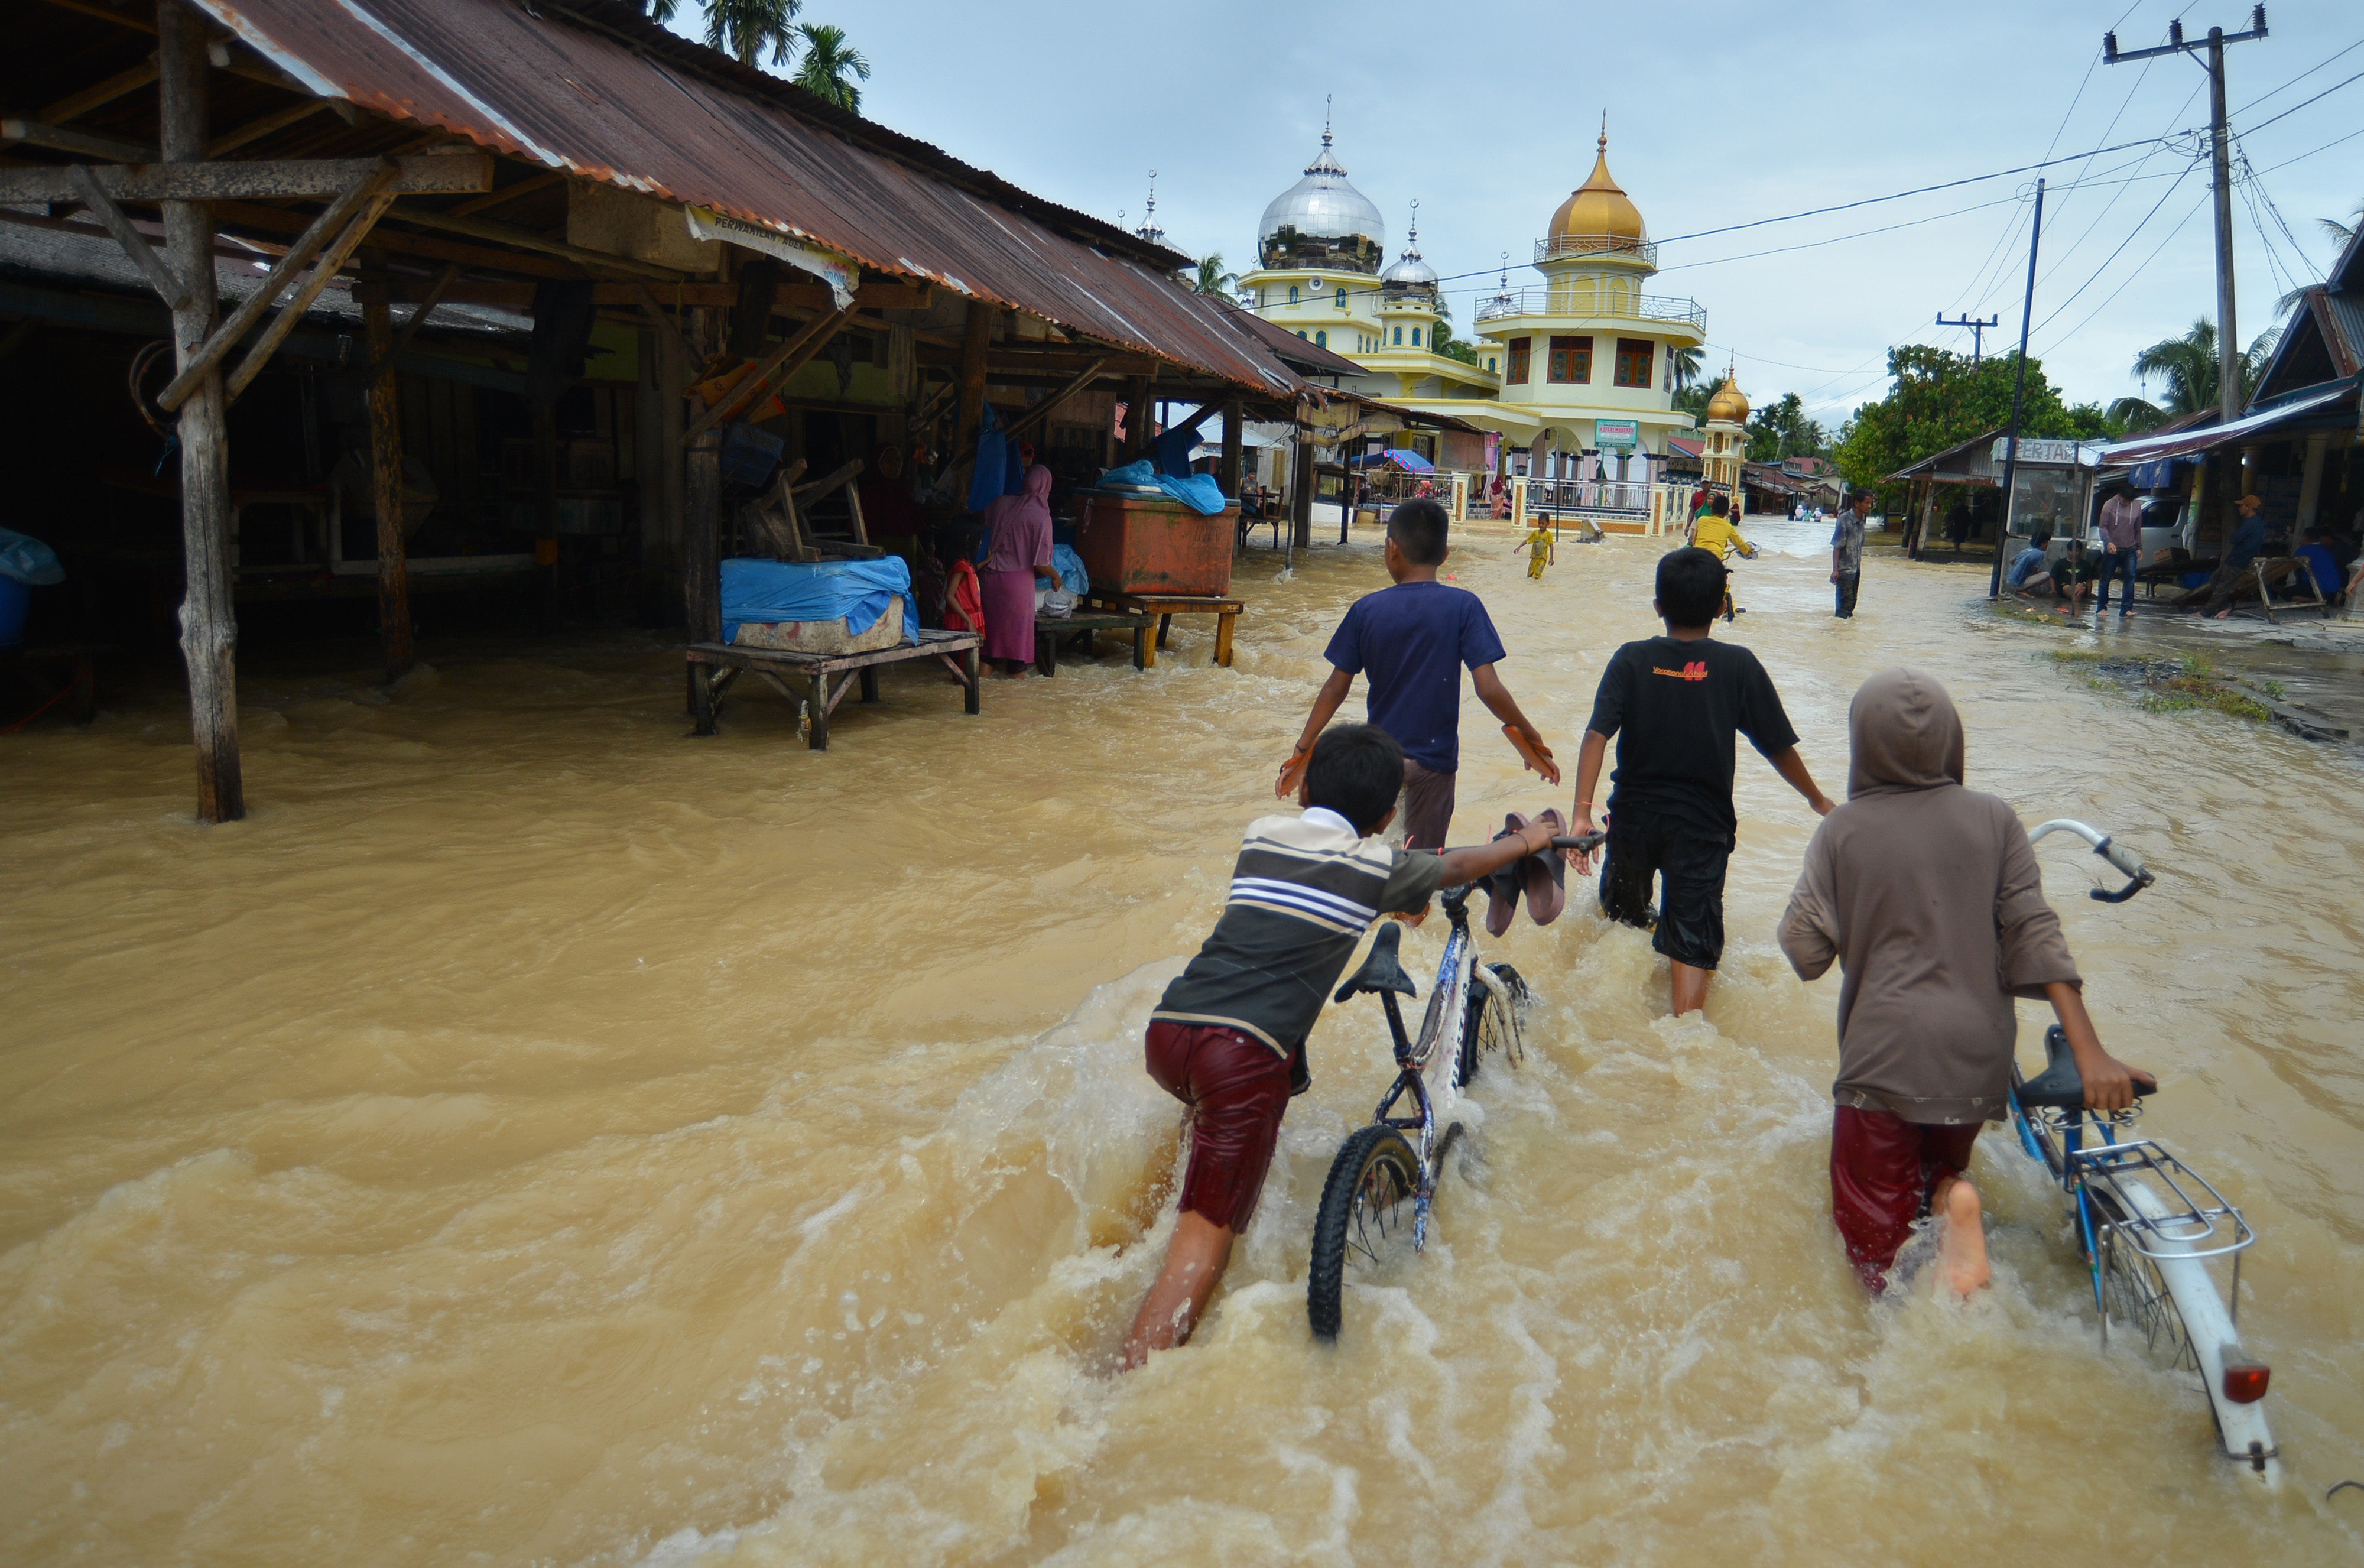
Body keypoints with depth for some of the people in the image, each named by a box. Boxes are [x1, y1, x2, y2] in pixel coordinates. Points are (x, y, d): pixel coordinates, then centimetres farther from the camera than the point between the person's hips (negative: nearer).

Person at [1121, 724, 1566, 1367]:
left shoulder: (1261, 833, 20)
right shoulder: (1377, 865, 9)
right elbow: (1459, 866, 29)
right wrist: (1526, 842, 49)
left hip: (1166, 1030, 5)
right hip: (1244, 1054, -5)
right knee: (1208, 1231, -4)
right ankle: (1131, 1382, -14)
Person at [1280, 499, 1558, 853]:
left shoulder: (1366, 610, -5)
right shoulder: (1464, 607, -10)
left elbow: (1336, 689, -1)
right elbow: (1488, 688, -15)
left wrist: (1302, 750, 8)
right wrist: (1531, 737, -1)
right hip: (1434, 759, -1)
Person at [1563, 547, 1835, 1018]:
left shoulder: (1632, 659, -6)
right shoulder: (1738, 665, -7)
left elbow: (1596, 736, -17)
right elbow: (1778, 748, -2)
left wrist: (1582, 812, -19)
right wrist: (1818, 800, 14)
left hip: (1634, 814, 2)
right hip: (1703, 821, -2)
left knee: (1623, 918, 24)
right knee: (1691, 937, 1)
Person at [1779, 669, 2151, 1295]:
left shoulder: (1843, 828, -4)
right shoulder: (1993, 819, 1)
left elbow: (1804, 949, -6)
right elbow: (2035, 933, -5)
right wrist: (2090, 1052, -5)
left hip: (1884, 1053, -2)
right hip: (1976, 1056, 3)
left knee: (1873, 1219, 12)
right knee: (1943, 1157, 28)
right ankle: (1951, 1195, -7)